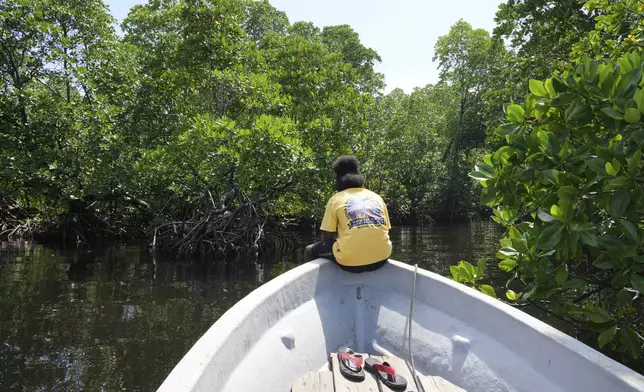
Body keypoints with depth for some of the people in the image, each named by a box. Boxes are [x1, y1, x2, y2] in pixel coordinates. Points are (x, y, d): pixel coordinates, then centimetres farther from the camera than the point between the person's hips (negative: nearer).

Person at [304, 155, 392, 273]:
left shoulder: (336, 199, 6)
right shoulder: (377, 197, 15)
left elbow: (326, 237, 3)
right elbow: (385, 230, 16)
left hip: (350, 261, -4)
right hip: (381, 258, 4)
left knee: (310, 251, 19)